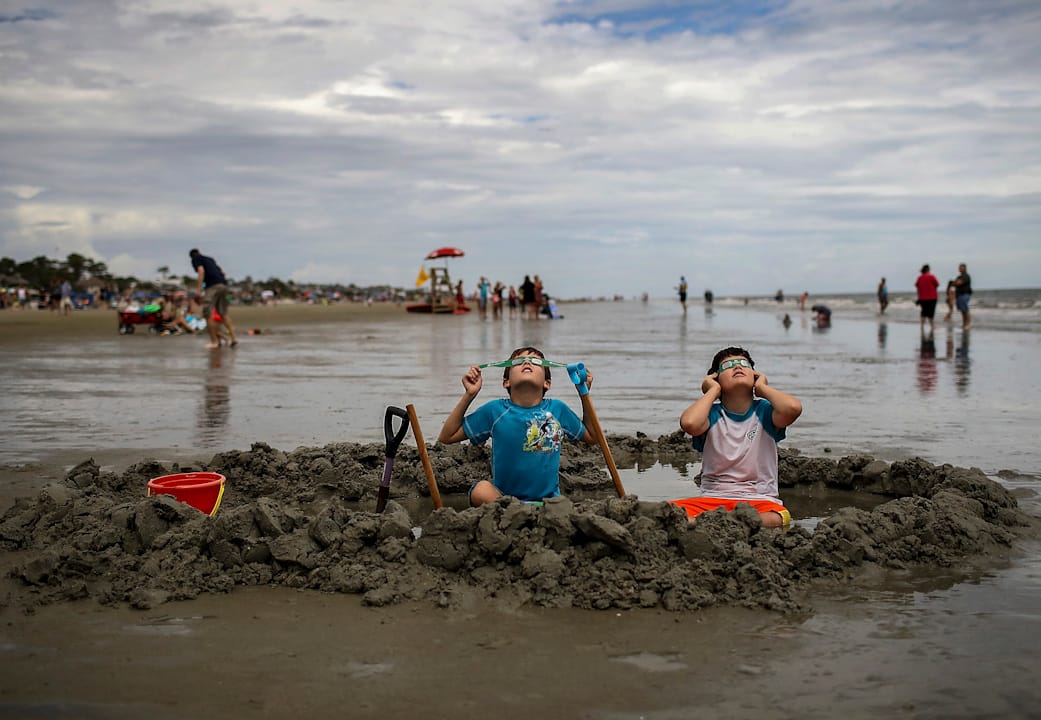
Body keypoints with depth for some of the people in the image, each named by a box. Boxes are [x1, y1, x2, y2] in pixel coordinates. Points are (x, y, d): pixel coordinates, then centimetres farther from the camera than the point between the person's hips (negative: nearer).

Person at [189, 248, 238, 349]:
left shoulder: (195, 259, 9)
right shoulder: (209, 258, 29)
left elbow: (201, 271, -8)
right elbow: (222, 272, 25)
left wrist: (199, 289, -11)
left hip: (213, 286, -7)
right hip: (223, 284, 7)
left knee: (208, 314, -3)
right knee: (223, 313, 17)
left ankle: (214, 342, -4)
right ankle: (233, 338, 9)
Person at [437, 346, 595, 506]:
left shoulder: (557, 409, 6)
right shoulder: (495, 410, 1)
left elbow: (591, 437, 22)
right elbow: (447, 437, 5)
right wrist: (469, 395, -2)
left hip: (547, 499, 0)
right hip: (500, 496, 0)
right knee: (481, 489, -34)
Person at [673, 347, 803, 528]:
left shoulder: (763, 411, 6)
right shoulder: (712, 413, 5)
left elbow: (793, 408, -18)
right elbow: (689, 423, -20)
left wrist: (762, 387, 2)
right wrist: (713, 390, -2)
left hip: (758, 500, 0)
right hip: (713, 498, 0)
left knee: (779, 518, -37)